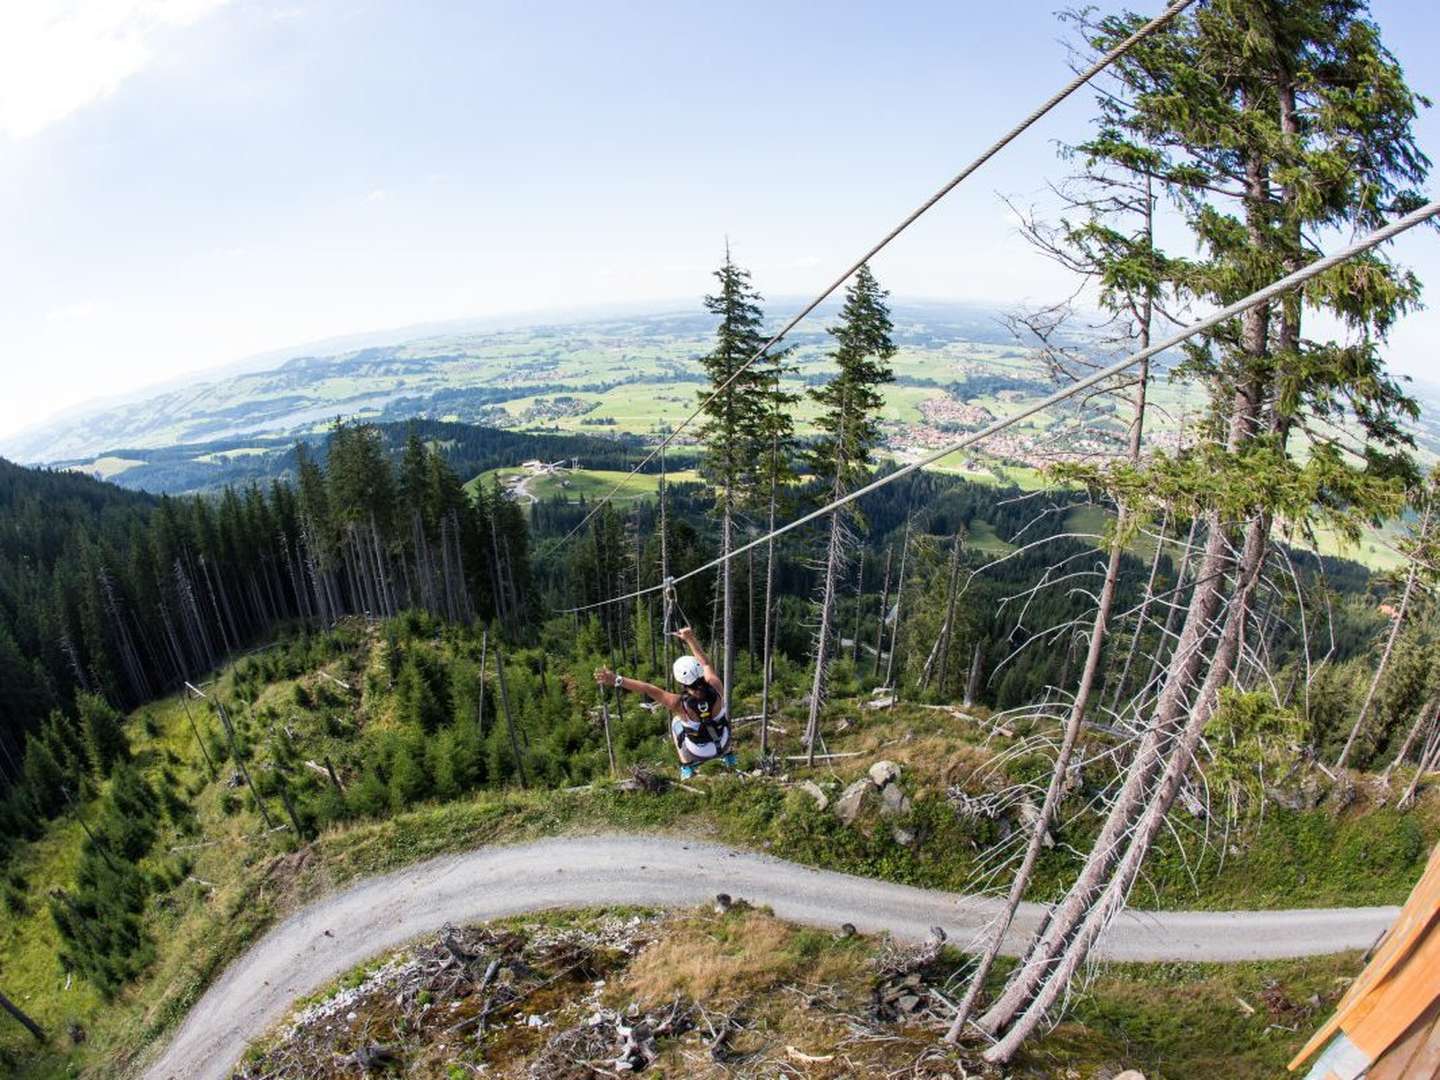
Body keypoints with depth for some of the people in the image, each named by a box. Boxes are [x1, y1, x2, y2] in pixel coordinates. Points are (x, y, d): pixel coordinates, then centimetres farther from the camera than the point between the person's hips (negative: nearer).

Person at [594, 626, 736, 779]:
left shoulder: (681, 704, -34)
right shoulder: (716, 689, -29)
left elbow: (648, 689, -38)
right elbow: (705, 663, -12)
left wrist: (616, 680, -40)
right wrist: (690, 639, -3)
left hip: (697, 754, -2)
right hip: (724, 745, 2)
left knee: (677, 722, 27)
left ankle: (687, 767, 27)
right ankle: (728, 757, 42)